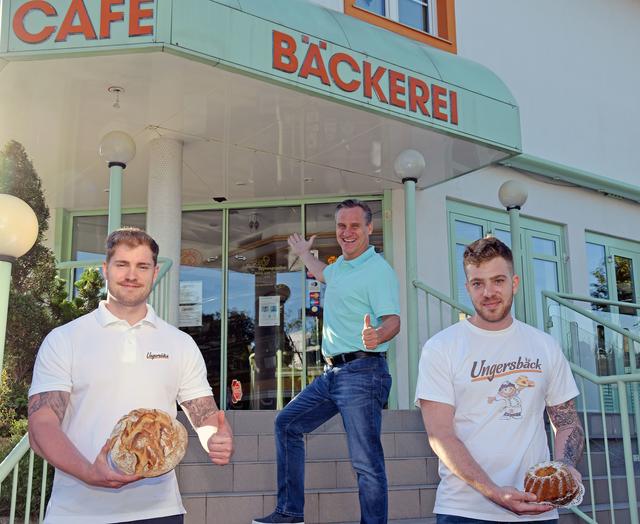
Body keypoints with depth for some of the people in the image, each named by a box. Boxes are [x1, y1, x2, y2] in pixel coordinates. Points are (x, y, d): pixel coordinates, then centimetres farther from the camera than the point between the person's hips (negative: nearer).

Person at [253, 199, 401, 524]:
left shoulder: (378, 270, -11)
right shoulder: (342, 265, 16)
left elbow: (393, 320, -23)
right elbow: (324, 274, 41)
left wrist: (377, 335, -45)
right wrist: (303, 254, 56)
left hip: (362, 372, -9)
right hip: (332, 372, 10)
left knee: (366, 461, -10)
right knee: (287, 423, 13)